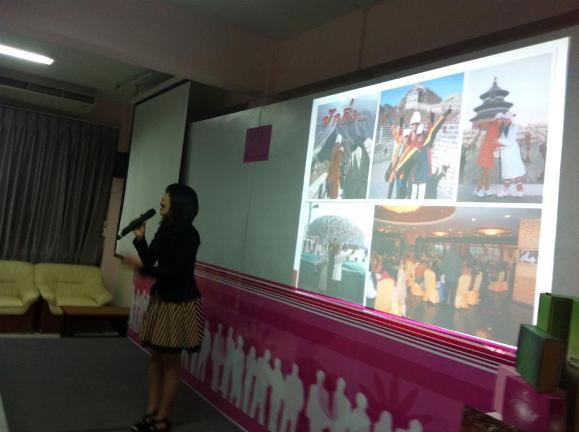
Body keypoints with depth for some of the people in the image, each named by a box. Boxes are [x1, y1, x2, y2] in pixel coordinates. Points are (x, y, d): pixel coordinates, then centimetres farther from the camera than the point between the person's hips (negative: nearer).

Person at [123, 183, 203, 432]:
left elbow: (176, 272, -22)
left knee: (170, 360, 4)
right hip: (160, 298, 8)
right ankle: (151, 412, 25)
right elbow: (150, 258, 4)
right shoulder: (165, 229, 4)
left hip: (180, 303, -8)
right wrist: (140, 238, -8)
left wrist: (141, 267, -24)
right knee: (155, 356, 13)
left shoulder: (189, 235, -18)